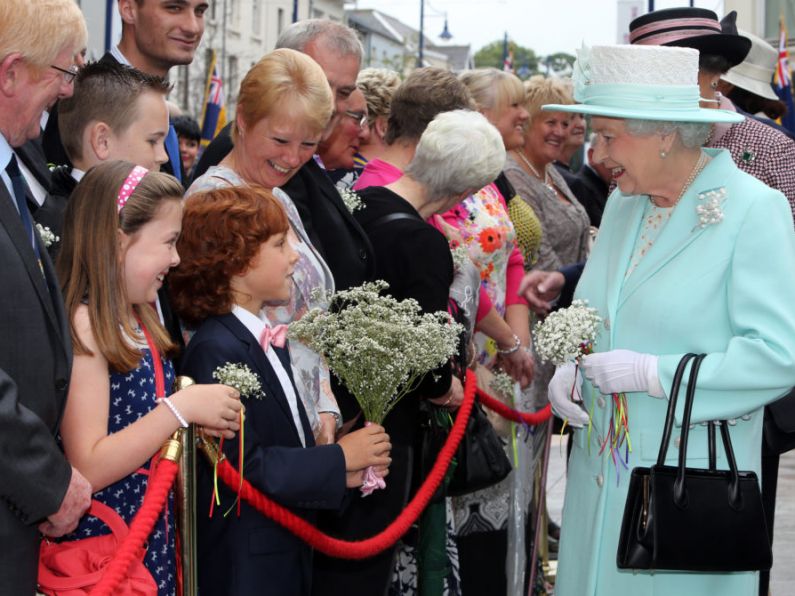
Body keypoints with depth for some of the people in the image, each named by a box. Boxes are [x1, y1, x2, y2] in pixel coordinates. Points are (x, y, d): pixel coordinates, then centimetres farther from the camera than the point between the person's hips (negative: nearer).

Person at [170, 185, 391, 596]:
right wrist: (338, 458, -14)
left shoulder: (268, 341, 12)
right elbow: (244, 465, -25)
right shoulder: (216, 351, -19)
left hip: (286, 555, 9)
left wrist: (341, 474, -1)